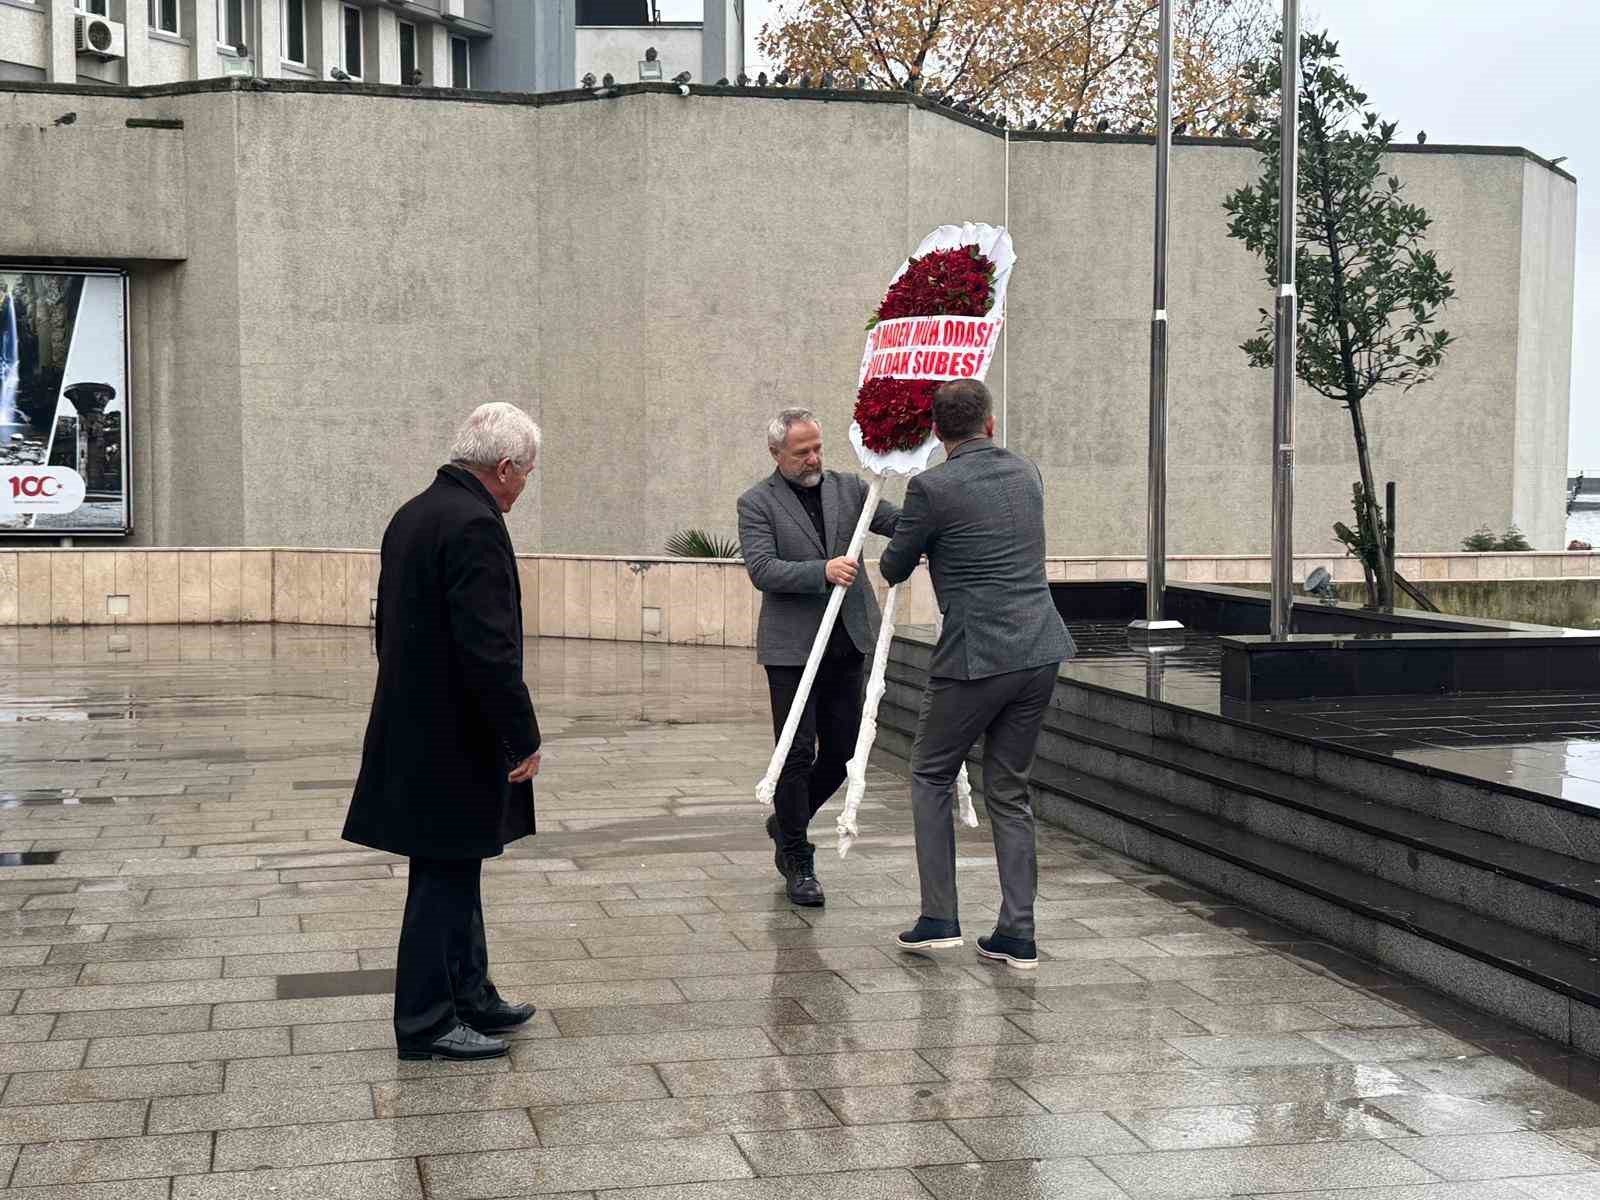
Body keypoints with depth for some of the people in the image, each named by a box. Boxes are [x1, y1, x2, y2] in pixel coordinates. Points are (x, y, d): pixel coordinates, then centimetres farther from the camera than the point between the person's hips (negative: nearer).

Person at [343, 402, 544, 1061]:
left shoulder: (412, 515, 11)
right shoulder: (475, 525, -20)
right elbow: (489, 649, -25)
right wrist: (525, 737, -16)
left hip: (413, 729, 10)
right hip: (455, 742, -10)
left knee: (453, 871, 19)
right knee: (445, 878, 1)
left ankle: (469, 996, 31)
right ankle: (425, 1024, 10)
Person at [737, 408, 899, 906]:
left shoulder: (848, 488, 8)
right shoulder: (757, 503, -4)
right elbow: (761, 570, -15)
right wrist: (822, 571, -26)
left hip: (846, 641, 5)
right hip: (792, 646, -4)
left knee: (842, 749, 10)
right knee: (798, 753, -3)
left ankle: (787, 822, 34)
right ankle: (798, 862, 10)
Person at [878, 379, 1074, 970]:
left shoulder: (933, 487, -9)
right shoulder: (1027, 474, 10)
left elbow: (894, 569, 4)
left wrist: (899, 552, 27)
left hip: (975, 655, -5)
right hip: (1040, 652, 6)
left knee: (931, 776, 13)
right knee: (1009, 792, 13)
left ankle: (939, 917, 9)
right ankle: (1017, 934, 11)